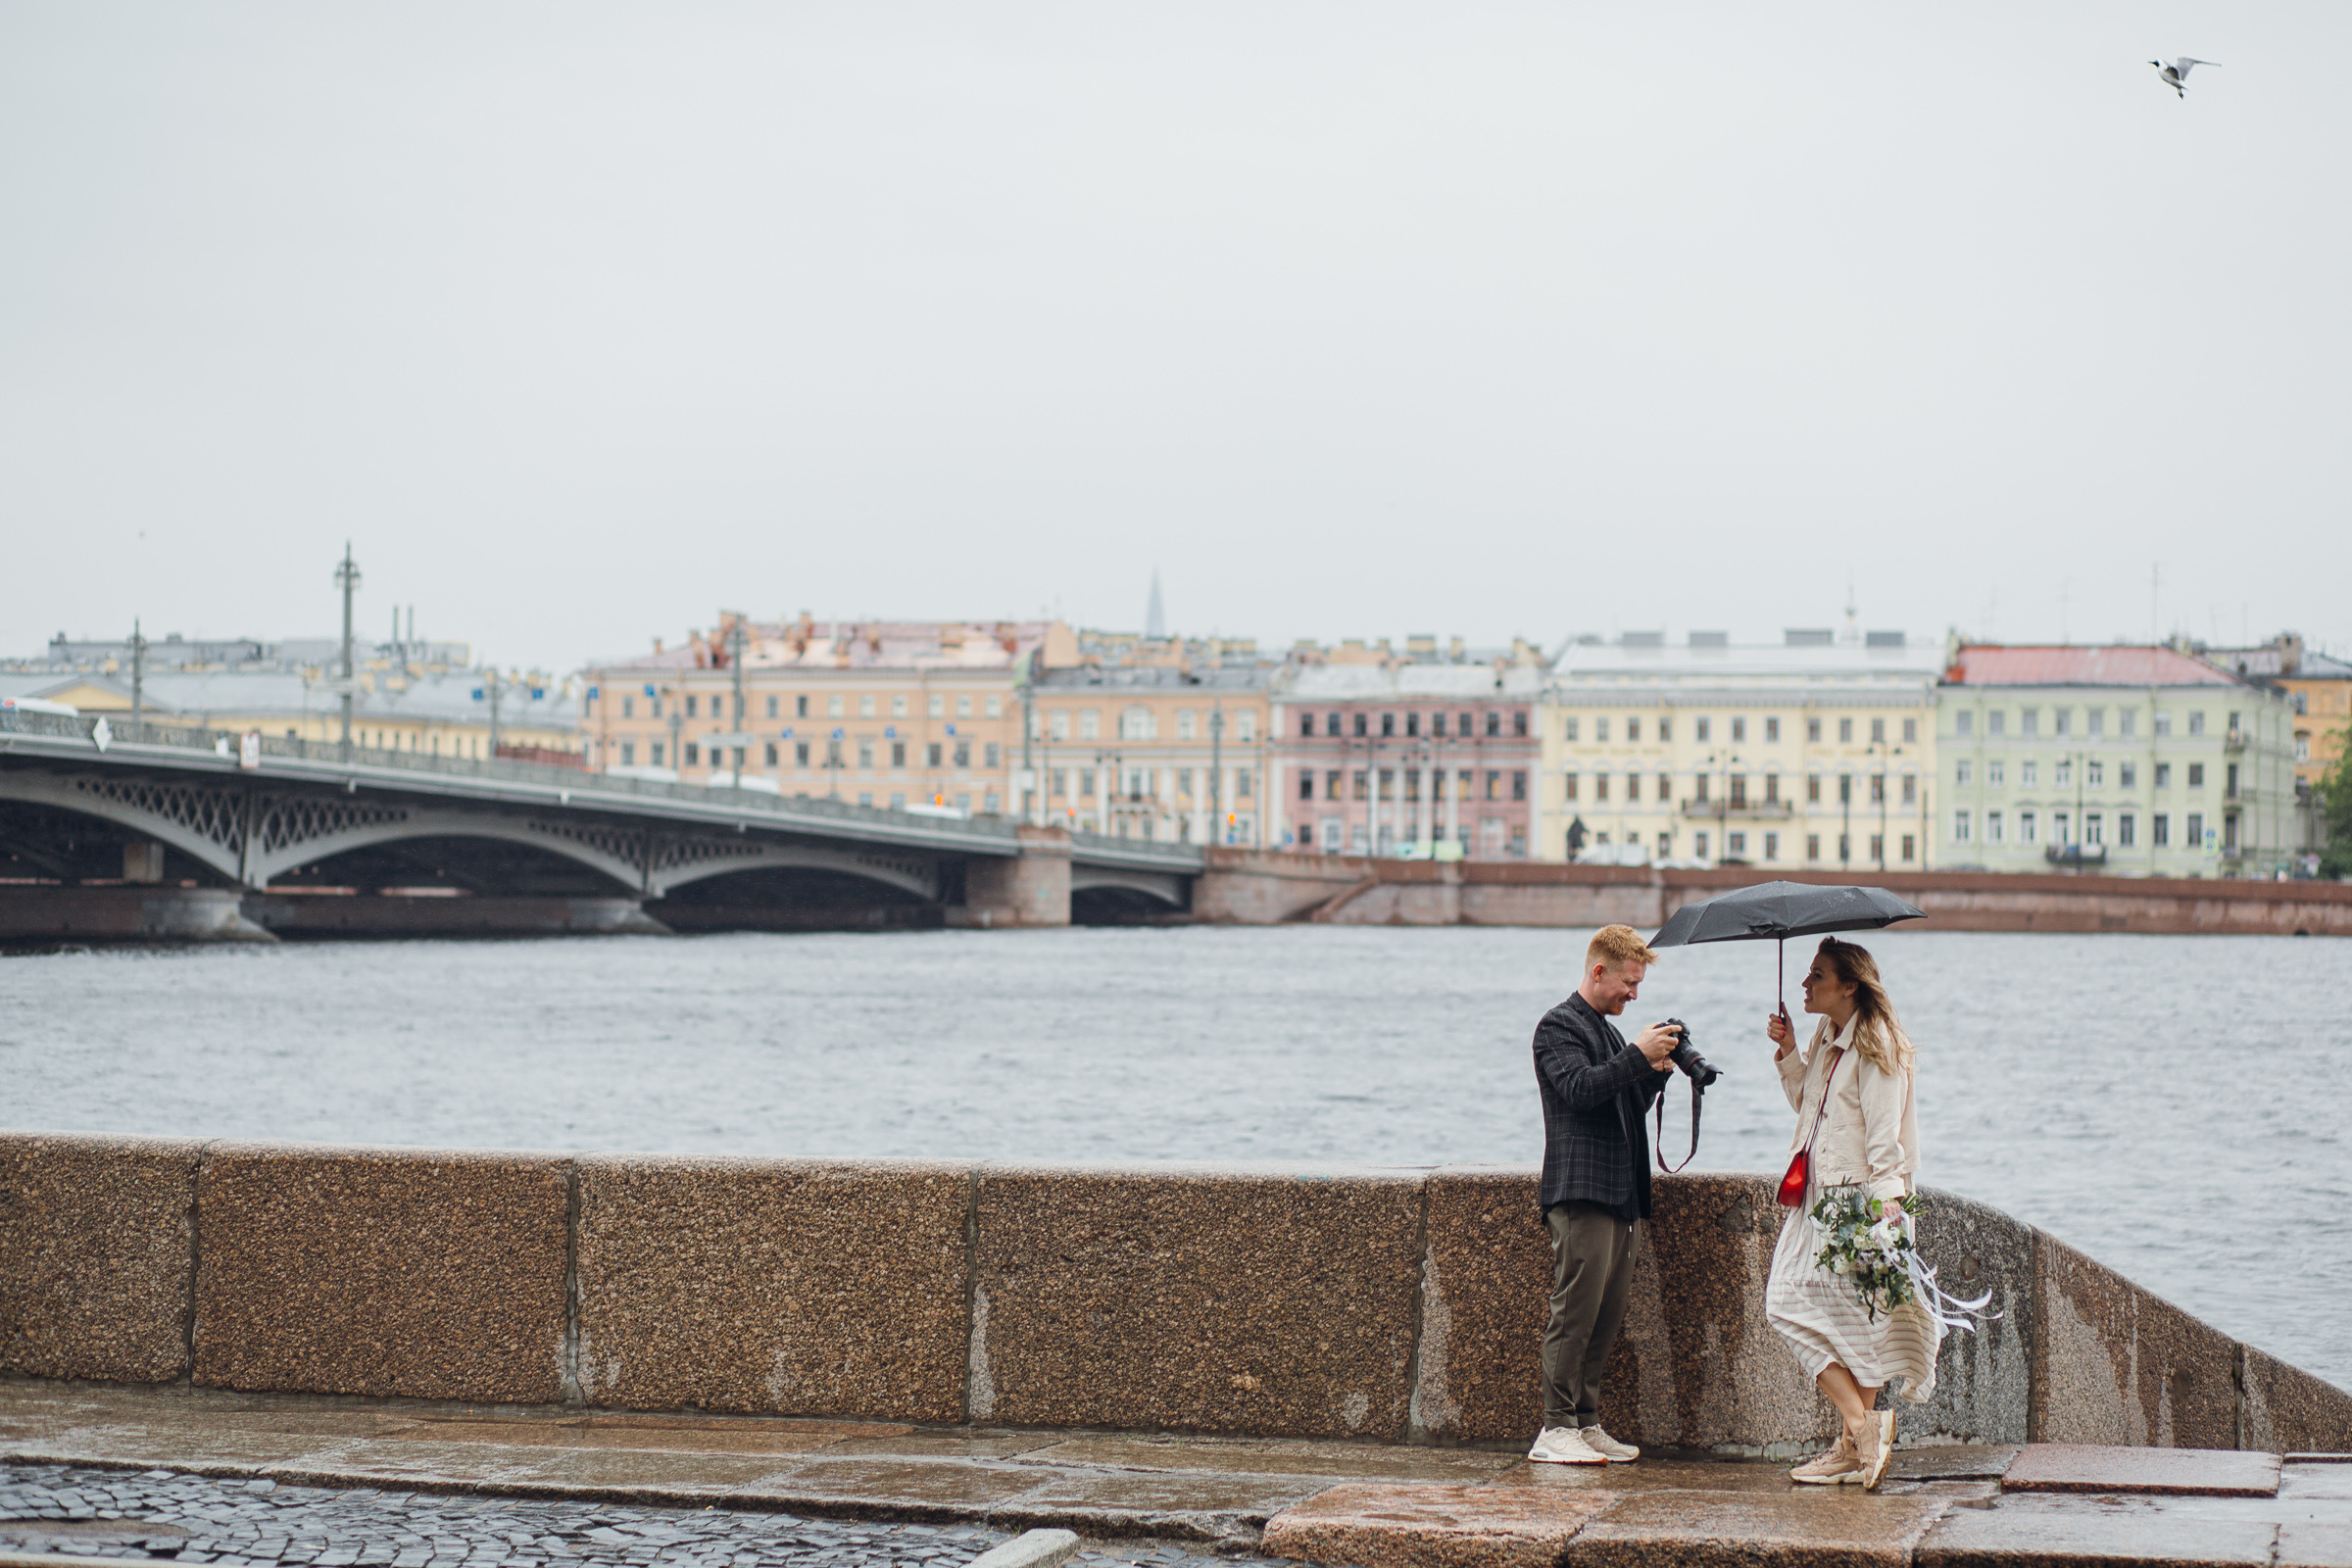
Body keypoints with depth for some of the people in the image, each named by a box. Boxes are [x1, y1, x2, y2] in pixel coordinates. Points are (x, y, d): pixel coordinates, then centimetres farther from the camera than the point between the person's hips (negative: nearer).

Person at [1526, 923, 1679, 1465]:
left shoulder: (1610, 1033, 24)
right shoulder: (1559, 1026, -2)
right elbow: (1581, 1088, -18)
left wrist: (1655, 1072, 9)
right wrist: (1640, 1056, -16)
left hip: (1622, 1196, 9)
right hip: (1581, 1193, -9)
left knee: (1608, 1316, 7)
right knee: (1575, 1313, -10)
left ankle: (1587, 1424, 11)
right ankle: (1555, 1430, -8)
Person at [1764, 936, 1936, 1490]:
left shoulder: (1874, 1048, -13)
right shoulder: (1827, 1040, 14)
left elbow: (1884, 1136, -16)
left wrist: (1881, 1205, -22)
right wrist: (1789, 1054, 12)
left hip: (1858, 1196, -9)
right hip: (1818, 1195, 9)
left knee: (1854, 1317, -7)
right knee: (1788, 1302, 2)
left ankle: (1857, 1442, -1)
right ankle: (1862, 1425, 3)